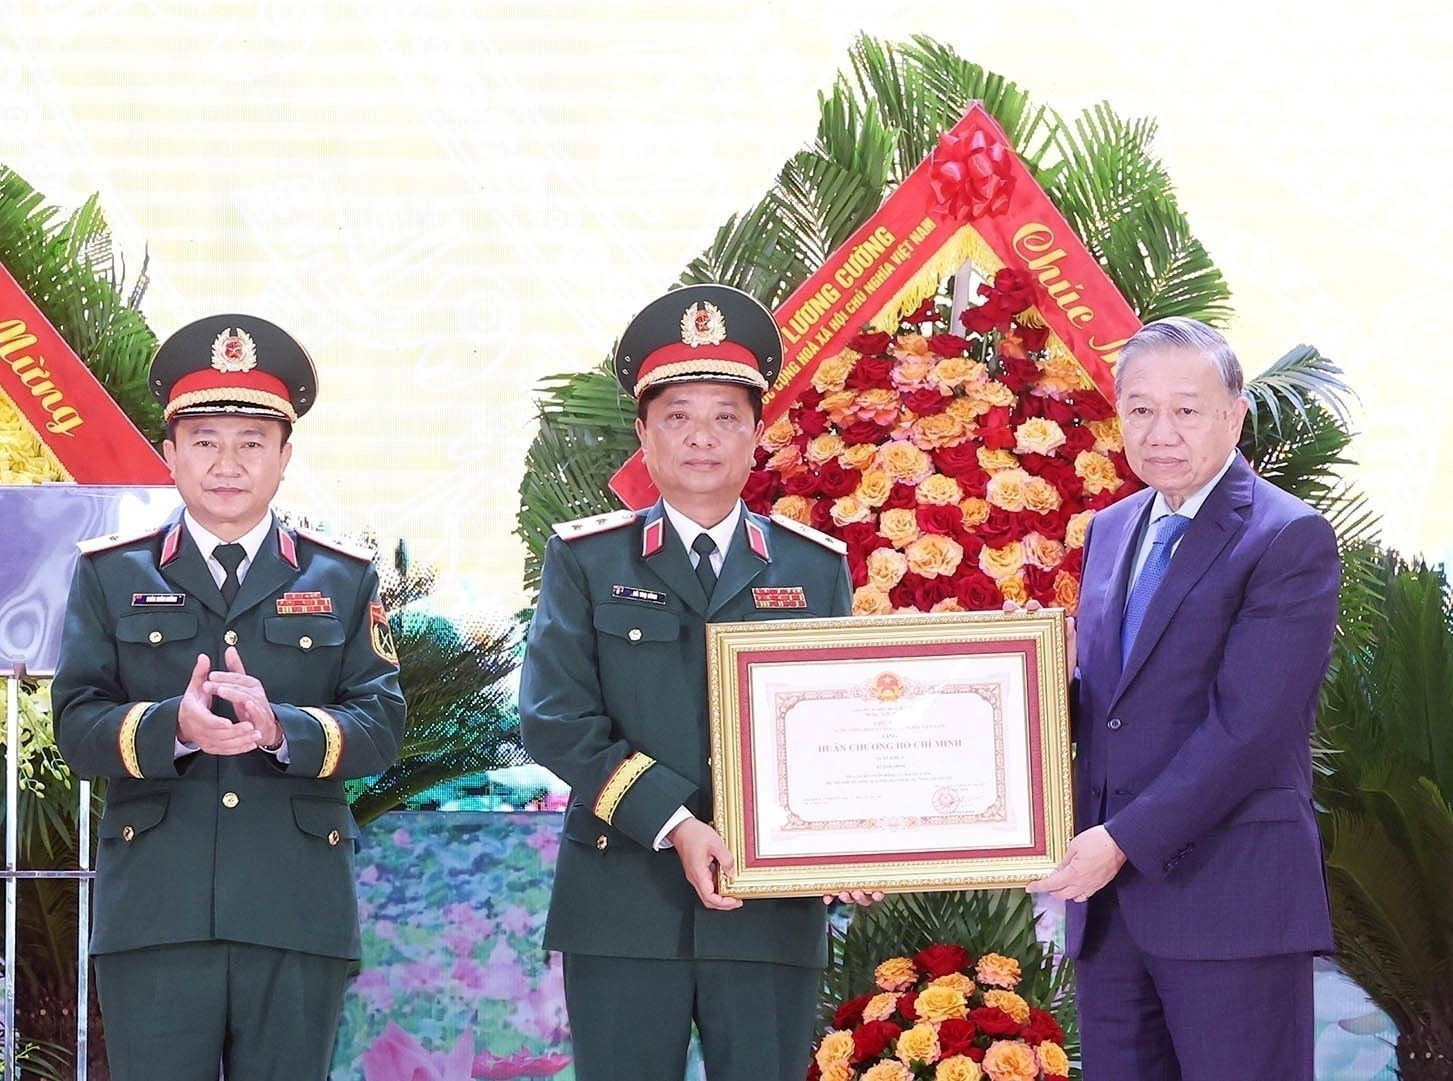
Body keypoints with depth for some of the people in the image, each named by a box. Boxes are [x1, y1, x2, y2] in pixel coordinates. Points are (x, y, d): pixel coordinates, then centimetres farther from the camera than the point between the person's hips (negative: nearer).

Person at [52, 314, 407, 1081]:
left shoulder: (343, 580, 12)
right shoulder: (110, 574, 10)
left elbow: (381, 722, 2)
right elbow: (75, 725, 1)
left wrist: (280, 727, -19)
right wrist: (175, 726, -20)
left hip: (298, 917, 1)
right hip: (154, 910, 0)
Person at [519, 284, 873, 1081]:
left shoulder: (816, 568, 11)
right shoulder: (587, 560, 6)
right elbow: (554, 717, -5)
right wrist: (672, 824, -16)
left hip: (774, 913, 1)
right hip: (624, 910, -1)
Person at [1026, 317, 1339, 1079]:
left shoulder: (1289, 540, -8)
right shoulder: (1109, 531, 16)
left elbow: (1248, 724, -16)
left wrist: (1125, 841, -17)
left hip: (1231, 899, -7)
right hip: (1108, 891, 7)